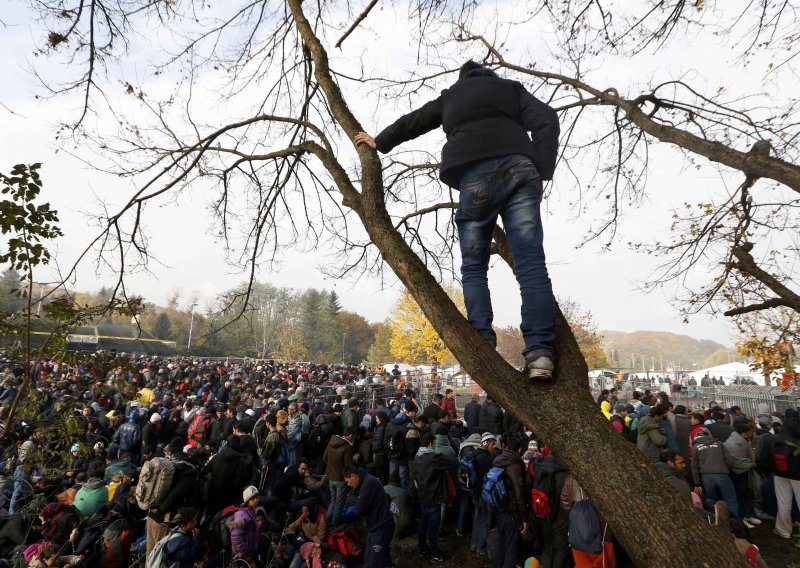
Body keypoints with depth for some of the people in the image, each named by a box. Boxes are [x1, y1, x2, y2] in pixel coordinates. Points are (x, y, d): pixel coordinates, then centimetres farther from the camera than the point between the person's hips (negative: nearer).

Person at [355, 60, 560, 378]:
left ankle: (482, 347, -7)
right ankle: (539, 351, -18)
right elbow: (546, 120, 11)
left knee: (473, 267, 7)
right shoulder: (510, 88, 28)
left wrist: (380, 142, 55)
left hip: (474, 176, 0)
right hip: (518, 169, 1)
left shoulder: (450, 96, 30)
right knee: (531, 264, -7)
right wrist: (541, 173, 5)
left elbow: (411, 122, 39)